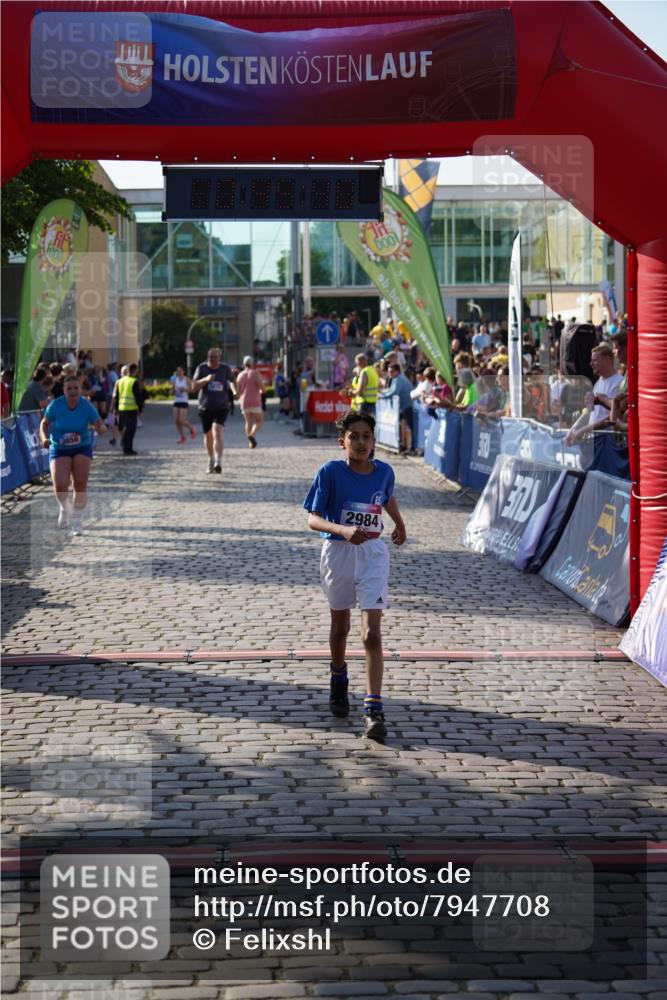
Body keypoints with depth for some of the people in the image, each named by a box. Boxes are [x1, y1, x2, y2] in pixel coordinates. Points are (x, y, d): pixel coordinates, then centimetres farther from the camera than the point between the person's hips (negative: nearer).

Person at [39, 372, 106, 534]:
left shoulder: (87, 406, -13)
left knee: (80, 484, -10)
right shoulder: (55, 405, -13)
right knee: (60, 486, -16)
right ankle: (64, 508, 20)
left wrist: (101, 428, -38)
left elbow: (99, 424, -13)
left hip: (82, 448, 1)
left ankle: (77, 521, 9)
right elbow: (45, 423, 0)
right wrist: (44, 438, -19)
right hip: (59, 449, -1)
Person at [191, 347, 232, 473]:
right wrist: (206, 379, -21)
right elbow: (194, 386, -4)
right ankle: (211, 459, 35)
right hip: (205, 407, 2)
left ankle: (218, 461, -31)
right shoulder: (201, 368, 1)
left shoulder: (226, 369, 2)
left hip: (221, 407, -2)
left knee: (218, 432, -21)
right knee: (208, 435, 11)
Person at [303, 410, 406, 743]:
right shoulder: (330, 472, -14)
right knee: (340, 627, 19)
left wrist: (400, 524, 35)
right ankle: (338, 682, 46)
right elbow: (313, 519, -17)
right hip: (338, 552, 0)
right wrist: (343, 530, -35)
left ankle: (374, 710, -15)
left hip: (373, 554, 0)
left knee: (372, 633, -11)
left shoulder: (384, 472, -5)